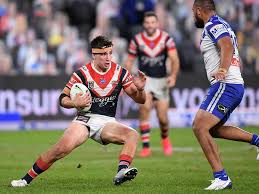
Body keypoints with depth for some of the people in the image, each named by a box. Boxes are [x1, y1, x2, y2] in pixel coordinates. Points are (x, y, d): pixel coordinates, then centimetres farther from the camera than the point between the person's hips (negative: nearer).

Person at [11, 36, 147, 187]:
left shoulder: (120, 72, 0)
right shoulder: (82, 73, -4)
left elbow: (140, 100, 3)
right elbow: (63, 99, 1)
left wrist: (140, 89, -20)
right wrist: (75, 103, -21)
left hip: (108, 122, 2)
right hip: (85, 119, -2)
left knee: (133, 135, -27)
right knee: (63, 148, -26)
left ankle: (121, 172, -43)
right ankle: (26, 179, -13)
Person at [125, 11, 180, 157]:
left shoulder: (166, 39, -4)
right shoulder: (137, 40, -2)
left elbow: (174, 59, -10)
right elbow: (129, 61, 7)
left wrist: (173, 76, -26)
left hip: (161, 80, 1)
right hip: (144, 78, 0)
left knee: (163, 118, 0)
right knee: (145, 107, -26)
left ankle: (165, 138, 36)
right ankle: (146, 147, -21)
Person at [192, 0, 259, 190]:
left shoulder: (212, 25, -9)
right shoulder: (223, 25, 22)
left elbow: (227, 46, -27)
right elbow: (234, 54, 30)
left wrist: (223, 70, -40)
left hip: (225, 85, -11)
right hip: (237, 84, 11)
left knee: (200, 127, -16)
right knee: (213, 129, 22)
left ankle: (221, 178, -20)